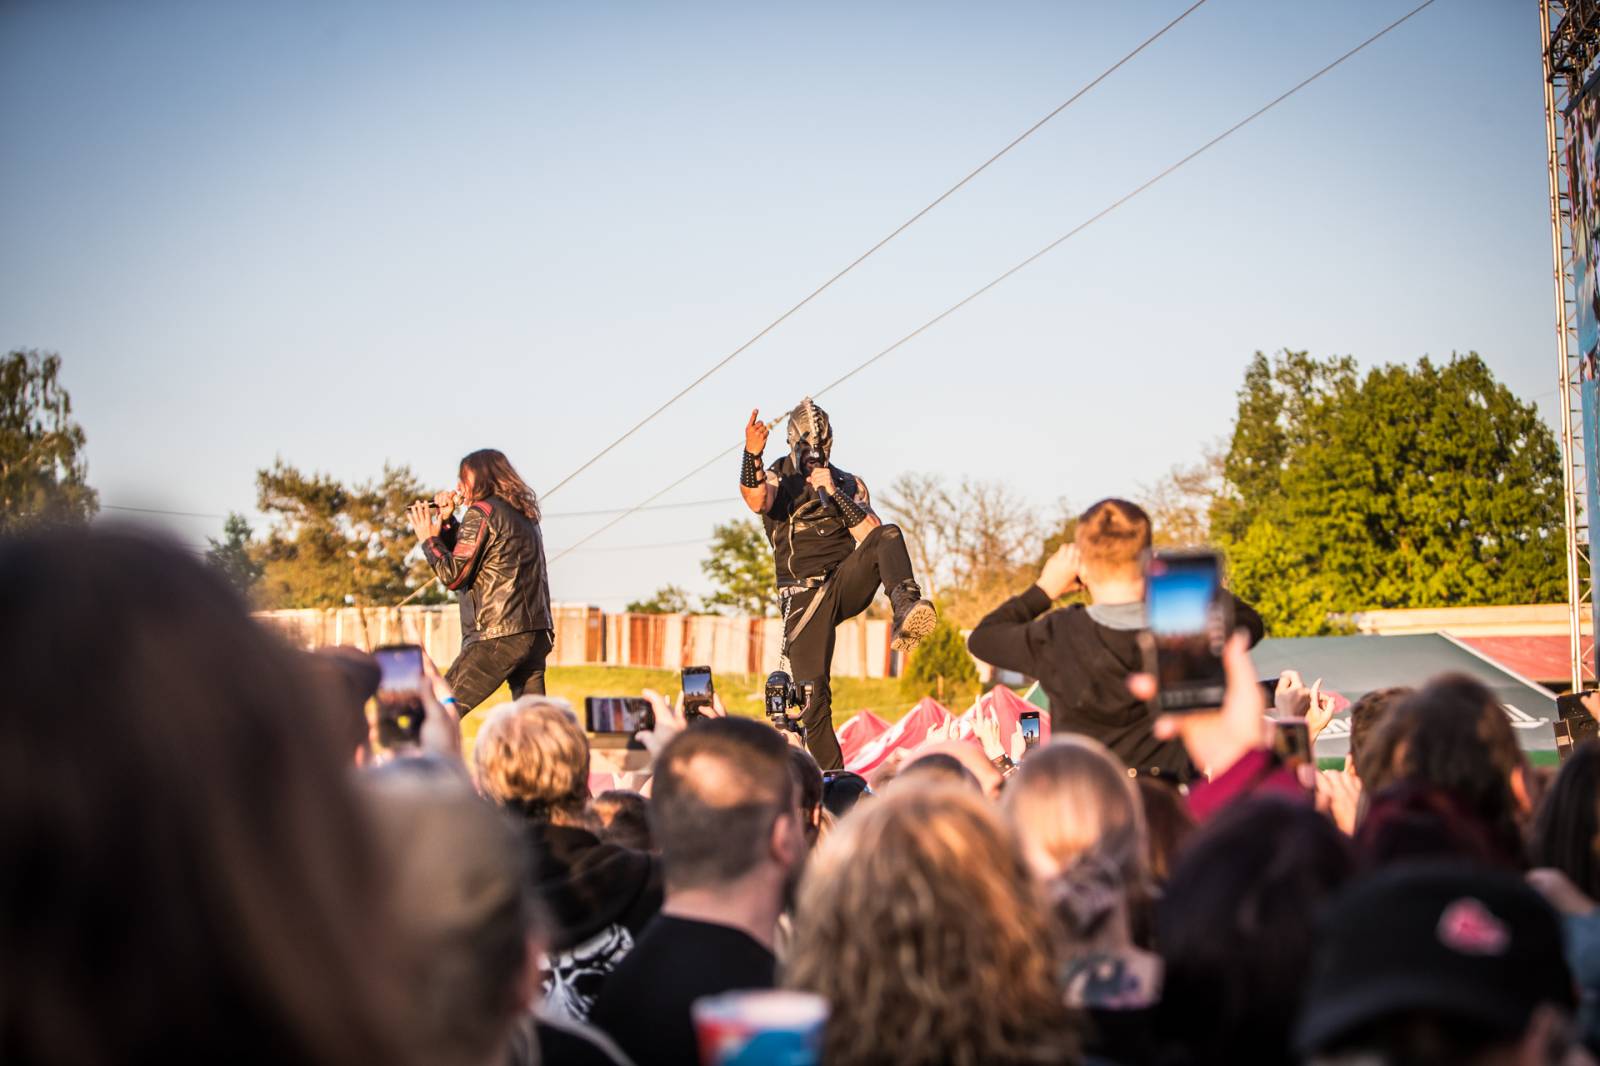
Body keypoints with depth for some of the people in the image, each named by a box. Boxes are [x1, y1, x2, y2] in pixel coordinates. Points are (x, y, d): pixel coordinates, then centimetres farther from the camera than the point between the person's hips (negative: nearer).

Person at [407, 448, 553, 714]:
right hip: (538, 634, 8)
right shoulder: (524, 514, 21)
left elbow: (453, 576, -10)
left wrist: (428, 538, 2)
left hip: (497, 637, -8)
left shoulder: (481, 512, -5)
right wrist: (446, 521, 15)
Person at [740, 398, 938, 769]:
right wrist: (752, 454, -37)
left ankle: (906, 611, -52)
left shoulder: (850, 485, 15)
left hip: (846, 582, 1)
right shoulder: (776, 479, 8)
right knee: (812, 697, -10)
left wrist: (833, 493, -12)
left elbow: (871, 534, -2)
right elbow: (757, 501, -19)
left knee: (889, 535, -28)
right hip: (803, 596, -1)